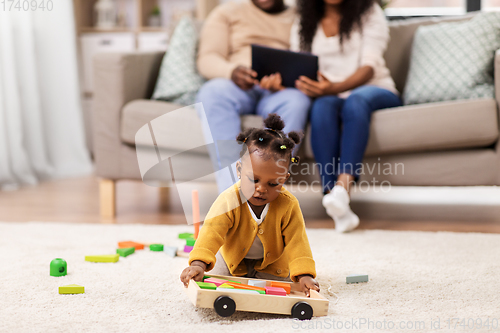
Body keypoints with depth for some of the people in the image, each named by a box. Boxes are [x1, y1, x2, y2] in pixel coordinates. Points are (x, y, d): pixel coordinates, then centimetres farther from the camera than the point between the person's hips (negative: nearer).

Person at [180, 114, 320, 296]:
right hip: (232, 260, 0)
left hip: (271, 263, 0)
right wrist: (198, 264, -59)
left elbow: (296, 242, -26)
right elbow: (211, 232, -43)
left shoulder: (288, 206, -28)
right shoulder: (229, 201, -33)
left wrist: (304, 275, -40)